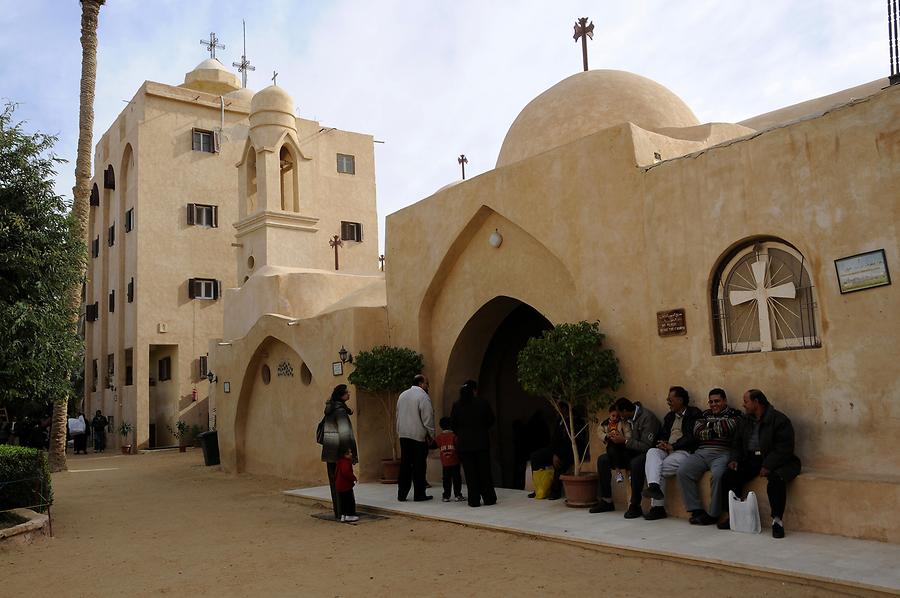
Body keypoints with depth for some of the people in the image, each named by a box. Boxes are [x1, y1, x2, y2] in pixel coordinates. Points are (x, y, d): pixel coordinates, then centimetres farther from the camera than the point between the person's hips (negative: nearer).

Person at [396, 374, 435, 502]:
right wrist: (431, 434, -2)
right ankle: (419, 494, 5)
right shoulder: (423, 396, -11)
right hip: (418, 435, -6)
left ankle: (402, 494, 12)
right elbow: (427, 418, -12)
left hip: (403, 435, 7)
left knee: (405, 465, 10)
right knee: (419, 466, 1)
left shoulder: (402, 395, 13)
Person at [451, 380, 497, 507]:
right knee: (484, 471, 10)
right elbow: (491, 420, 3)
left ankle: (474, 500, 5)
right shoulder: (483, 403, -6)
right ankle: (489, 498, 14)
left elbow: (453, 424, 1)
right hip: (482, 442, 0)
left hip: (464, 443, 0)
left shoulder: (456, 406, -3)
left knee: (470, 473, 5)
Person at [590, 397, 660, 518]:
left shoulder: (647, 417, -20)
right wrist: (615, 438, -5)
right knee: (602, 459, -5)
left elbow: (646, 446, -25)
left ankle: (635, 505, -27)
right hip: (631, 451, 8)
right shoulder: (629, 418, 5)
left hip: (645, 453, -8)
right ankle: (606, 501, 2)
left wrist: (624, 441, -22)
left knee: (635, 463, -41)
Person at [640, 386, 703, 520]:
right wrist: (661, 443, -3)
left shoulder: (694, 413, 3)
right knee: (652, 452, -27)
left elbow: (692, 436, -9)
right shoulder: (669, 416, 26)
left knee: (660, 469, -27)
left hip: (683, 451, -6)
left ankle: (657, 506, -24)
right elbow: (662, 434, 21)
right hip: (666, 450, 6)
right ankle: (654, 486, -42)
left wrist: (673, 446, -14)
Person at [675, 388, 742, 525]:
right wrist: (716, 430, 0)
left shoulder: (734, 414, 12)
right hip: (701, 452, 4)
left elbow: (727, 428, -9)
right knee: (682, 472, -20)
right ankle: (696, 509, -14)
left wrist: (710, 424, 7)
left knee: (718, 475, -34)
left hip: (722, 453, -4)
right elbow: (697, 432, 9)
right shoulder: (705, 414, 25)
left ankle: (713, 514, -19)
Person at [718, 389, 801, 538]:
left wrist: (768, 466, -25)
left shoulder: (779, 419, -8)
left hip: (775, 461, -6)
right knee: (729, 475, -16)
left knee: (776, 479, -36)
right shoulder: (745, 420, 14)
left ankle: (777, 520, -23)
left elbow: (784, 448, -15)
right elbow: (737, 443, 20)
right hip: (751, 460, 6)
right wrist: (735, 459, 0)